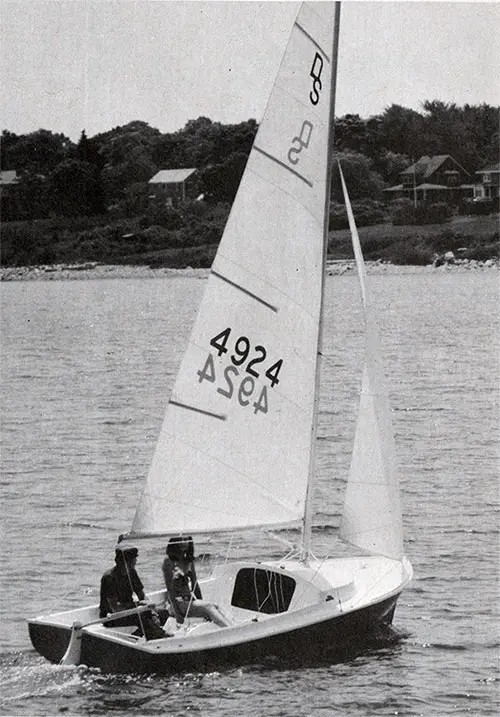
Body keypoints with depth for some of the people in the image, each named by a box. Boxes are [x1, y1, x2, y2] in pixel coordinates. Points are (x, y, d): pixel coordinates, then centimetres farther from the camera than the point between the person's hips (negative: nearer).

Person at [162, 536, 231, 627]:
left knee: (216, 607, -21)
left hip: (191, 600, 6)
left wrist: (201, 602, 8)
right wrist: (177, 614, -16)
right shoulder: (168, 562, -7)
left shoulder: (189, 561, 12)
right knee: (209, 606, -27)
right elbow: (170, 589, -11)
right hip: (179, 603, -6)